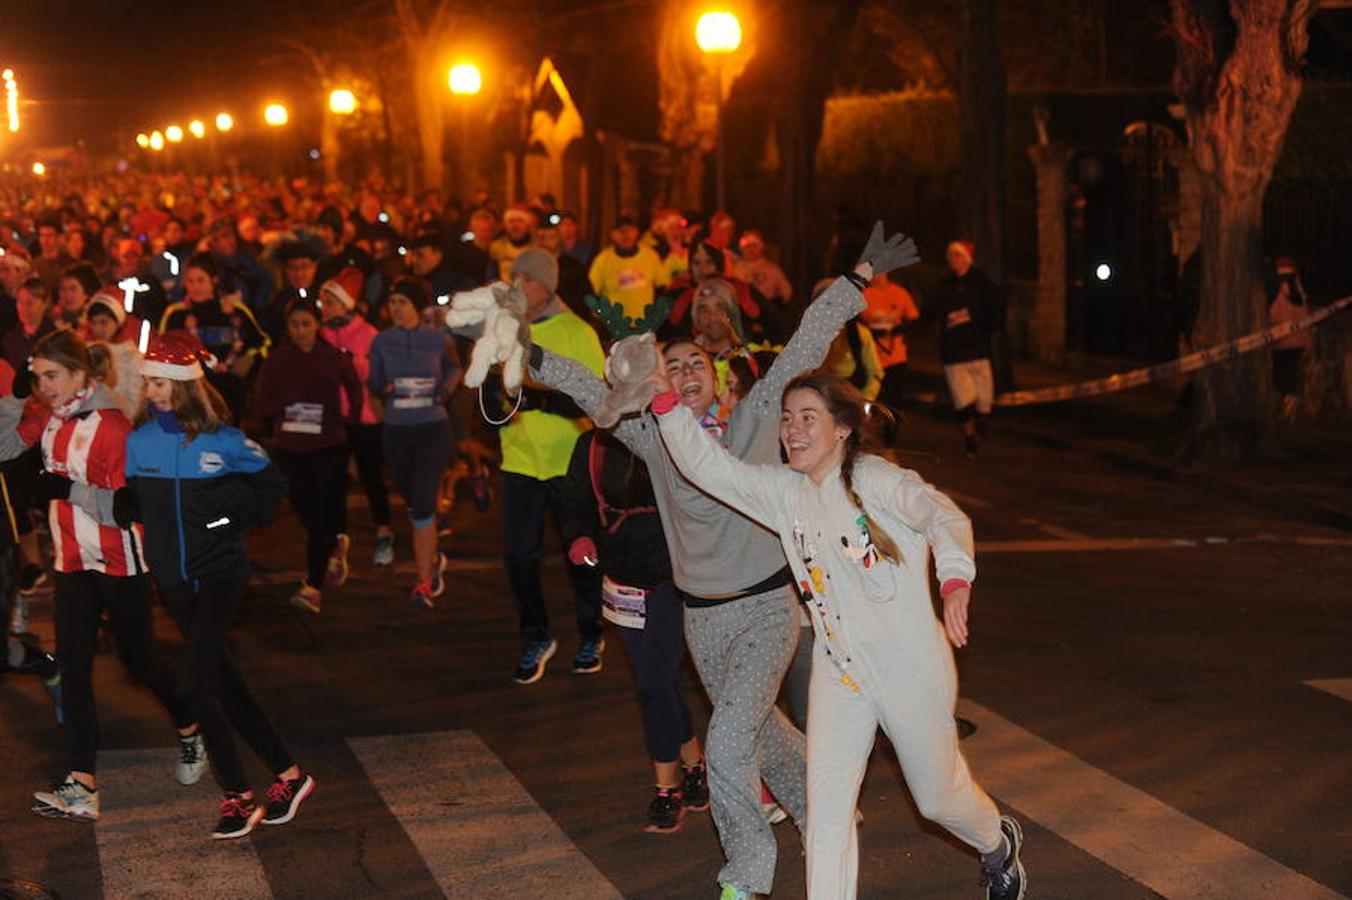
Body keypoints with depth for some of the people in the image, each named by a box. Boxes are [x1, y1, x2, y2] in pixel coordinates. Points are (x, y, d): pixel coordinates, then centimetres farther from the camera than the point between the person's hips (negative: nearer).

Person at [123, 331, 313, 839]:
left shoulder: (223, 440, -8)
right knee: (223, 683, 10)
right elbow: (127, 502, 8)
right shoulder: (139, 440, 1)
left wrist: (239, 516, -9)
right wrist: (125, 508, -15)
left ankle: (237, 796, -5)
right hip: (174, 578, 5)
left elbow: (272, 484, 5)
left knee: (193, 682, -17)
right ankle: (288, 774, 23)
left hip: (220, 573, -5)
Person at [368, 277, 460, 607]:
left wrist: (445, 388, -3)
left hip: (433, 428, -3)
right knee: (413, 503, 16)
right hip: (395, 430, 3)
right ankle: (432, 559, 40)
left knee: (423, 505, -12)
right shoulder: (381, 341, 0)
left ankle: (424, 582, -6)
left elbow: (454, 368, 15)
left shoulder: (439, 340, -4)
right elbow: (373, 381, 6)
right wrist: (382, 389, -15)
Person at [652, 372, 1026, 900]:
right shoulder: (784, 492, 2)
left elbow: (943, 516, -30)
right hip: (838, 672, 4)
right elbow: (706, 466, -5)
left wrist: (955, 580, -50)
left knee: (938, 796, 16)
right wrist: (665, 401, -18)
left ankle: (998, 845, 48)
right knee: (826, 808, -3)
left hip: (910, 667, -4)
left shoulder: (874, 478, -15)